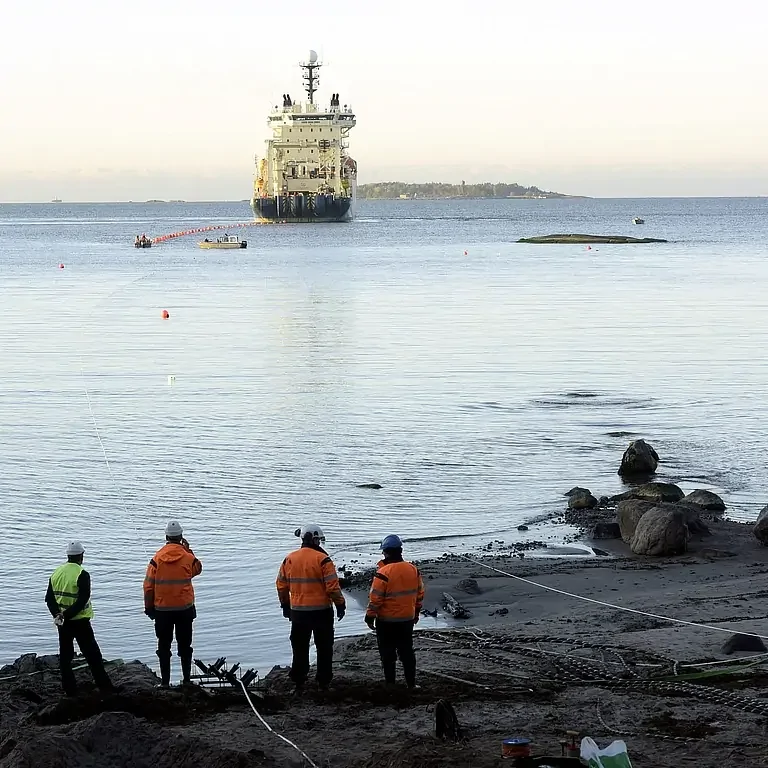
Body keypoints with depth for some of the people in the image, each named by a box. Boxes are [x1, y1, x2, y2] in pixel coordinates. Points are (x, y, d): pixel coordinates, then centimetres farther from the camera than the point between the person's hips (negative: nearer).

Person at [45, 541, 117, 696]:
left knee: (65, 655, 11)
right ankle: (105, 687, 3)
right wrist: (67, 615, -17)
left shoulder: (56, 573, 5)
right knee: (92, 655, 1)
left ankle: (70, 689, 11)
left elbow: (49, 598, 4)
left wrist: (57, 614, -6)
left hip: (62, 622, 6)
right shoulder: (82, 574, -15)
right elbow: (82, 601, -22)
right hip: (79, 621, -6)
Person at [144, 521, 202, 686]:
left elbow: (148, 585, -5)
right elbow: (197, 569, 16)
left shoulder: (157, 558, -8)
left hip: (162, 609, -1)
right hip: (185, 608, 1)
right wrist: (188, 550, 17)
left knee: (164, 645, 8)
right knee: (184, 645, 12)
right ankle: (186, 679, 15)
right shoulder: (188, 557, -8)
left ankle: (165, 681, 9)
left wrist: (149, 607, 6)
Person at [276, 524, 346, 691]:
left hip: (298, 611, 4)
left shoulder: (290, 559, 3)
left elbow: (281, 585, 10)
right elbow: (333, 586, -15)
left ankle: (298, 681, 18)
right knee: (324, 648, 8)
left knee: (299, 648, 14)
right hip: (321, 611, -4)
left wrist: (285, 605, 22)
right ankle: (324, 682, 11)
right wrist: (340, 605, -3)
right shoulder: (322, 559, -13)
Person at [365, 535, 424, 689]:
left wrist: (370, 616, -6)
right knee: (407, 651, 14)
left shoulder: (383, 573, -19)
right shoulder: (413, 570, 1)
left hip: (387, 621, -5)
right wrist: (416, 612, 23)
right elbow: (420, 593, 11)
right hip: (408, 619, 5)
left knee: (388, 653, 5)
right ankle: (411, 683, 18)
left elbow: (375, 598, -18)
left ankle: (390, 683, 8)